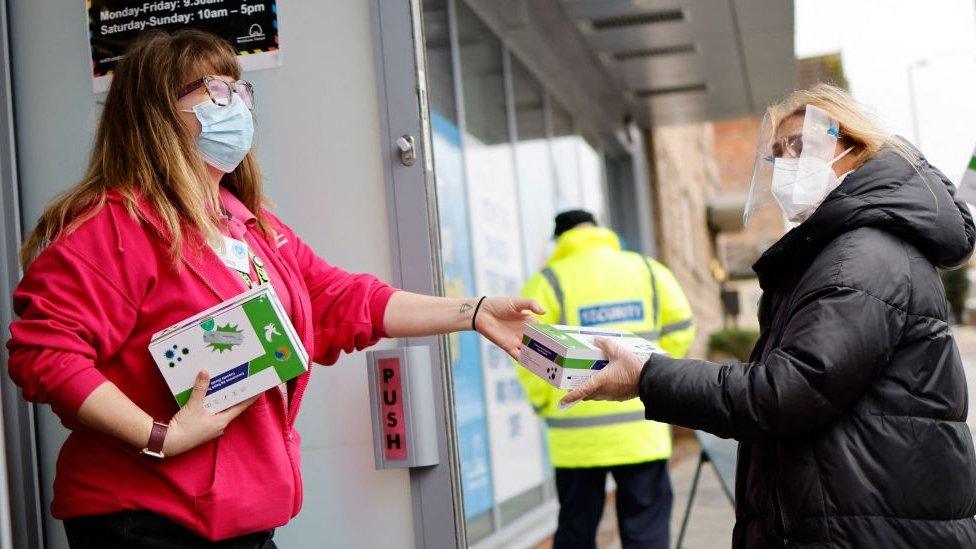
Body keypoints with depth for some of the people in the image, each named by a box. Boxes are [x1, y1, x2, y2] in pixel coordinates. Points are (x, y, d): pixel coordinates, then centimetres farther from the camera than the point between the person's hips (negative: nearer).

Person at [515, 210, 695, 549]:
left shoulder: (547, 283, -1)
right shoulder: (649, 271, 8)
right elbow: (679, 331, 4)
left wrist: (546, 405, 7)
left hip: (577, 438, -1)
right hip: (641, 430, 1)